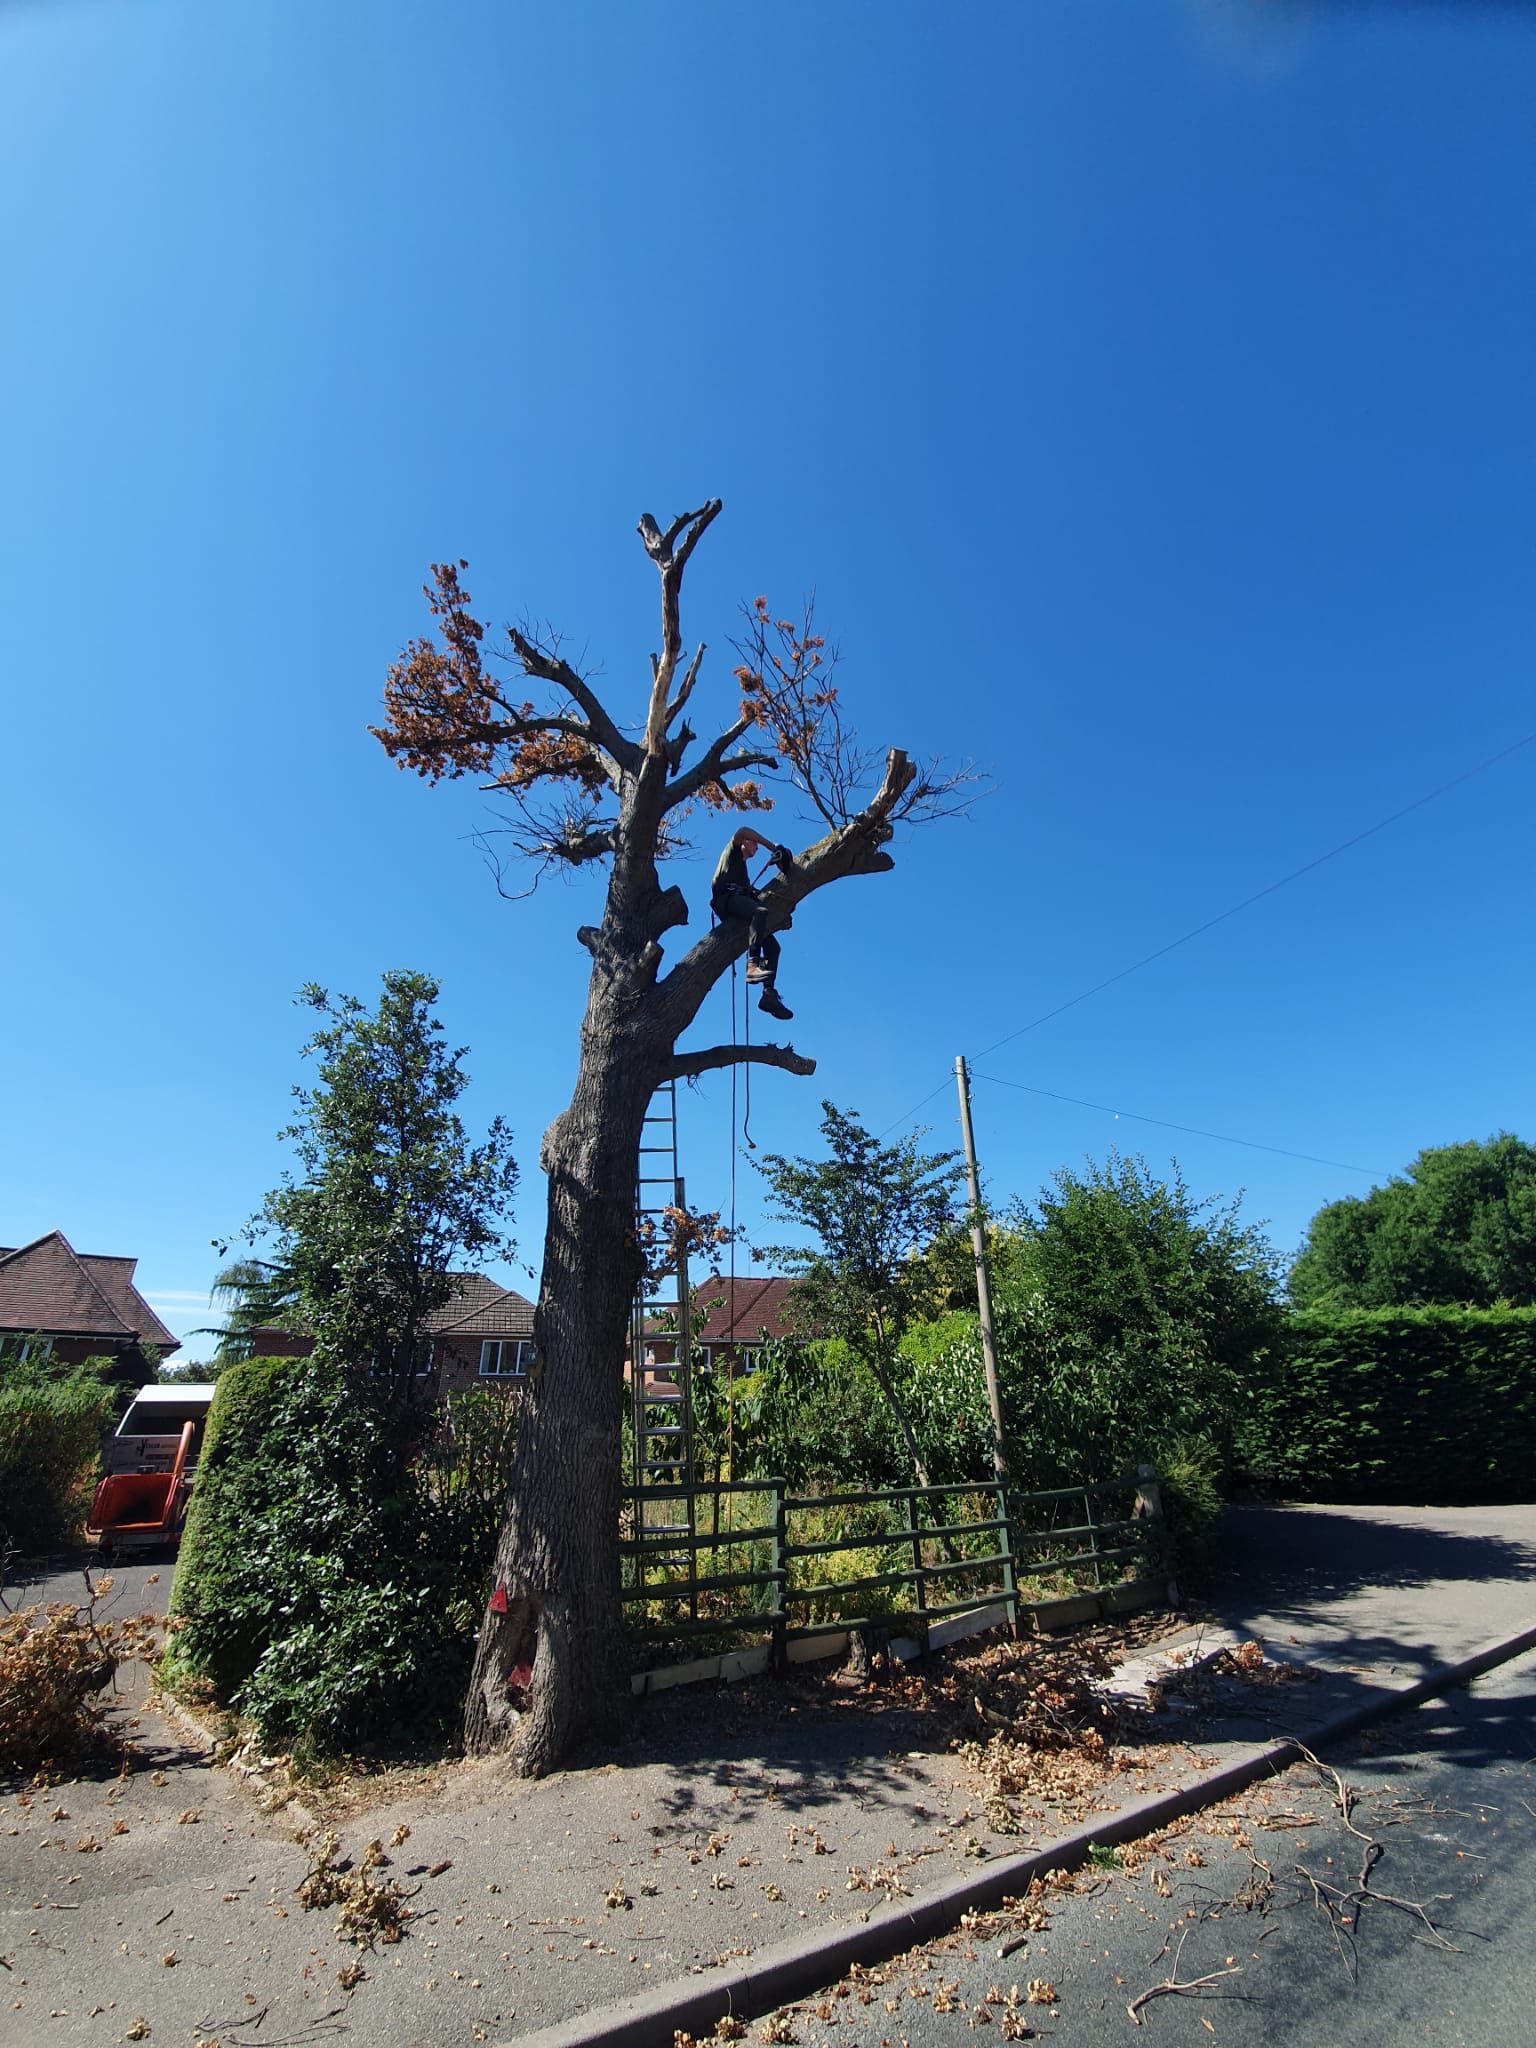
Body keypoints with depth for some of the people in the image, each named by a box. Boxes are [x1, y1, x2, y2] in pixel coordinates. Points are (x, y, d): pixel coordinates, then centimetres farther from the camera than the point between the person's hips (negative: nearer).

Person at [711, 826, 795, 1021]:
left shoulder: (742, 867, 41)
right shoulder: (733, 851, 21)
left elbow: (749, 892, 29)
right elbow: (743, 831, 0)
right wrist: (772, 848, -1)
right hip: (727, 898, -8)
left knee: (772, 945, -6)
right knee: (762, 911, -37)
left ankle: (769, 994, -19)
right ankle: (754, 963, -51)